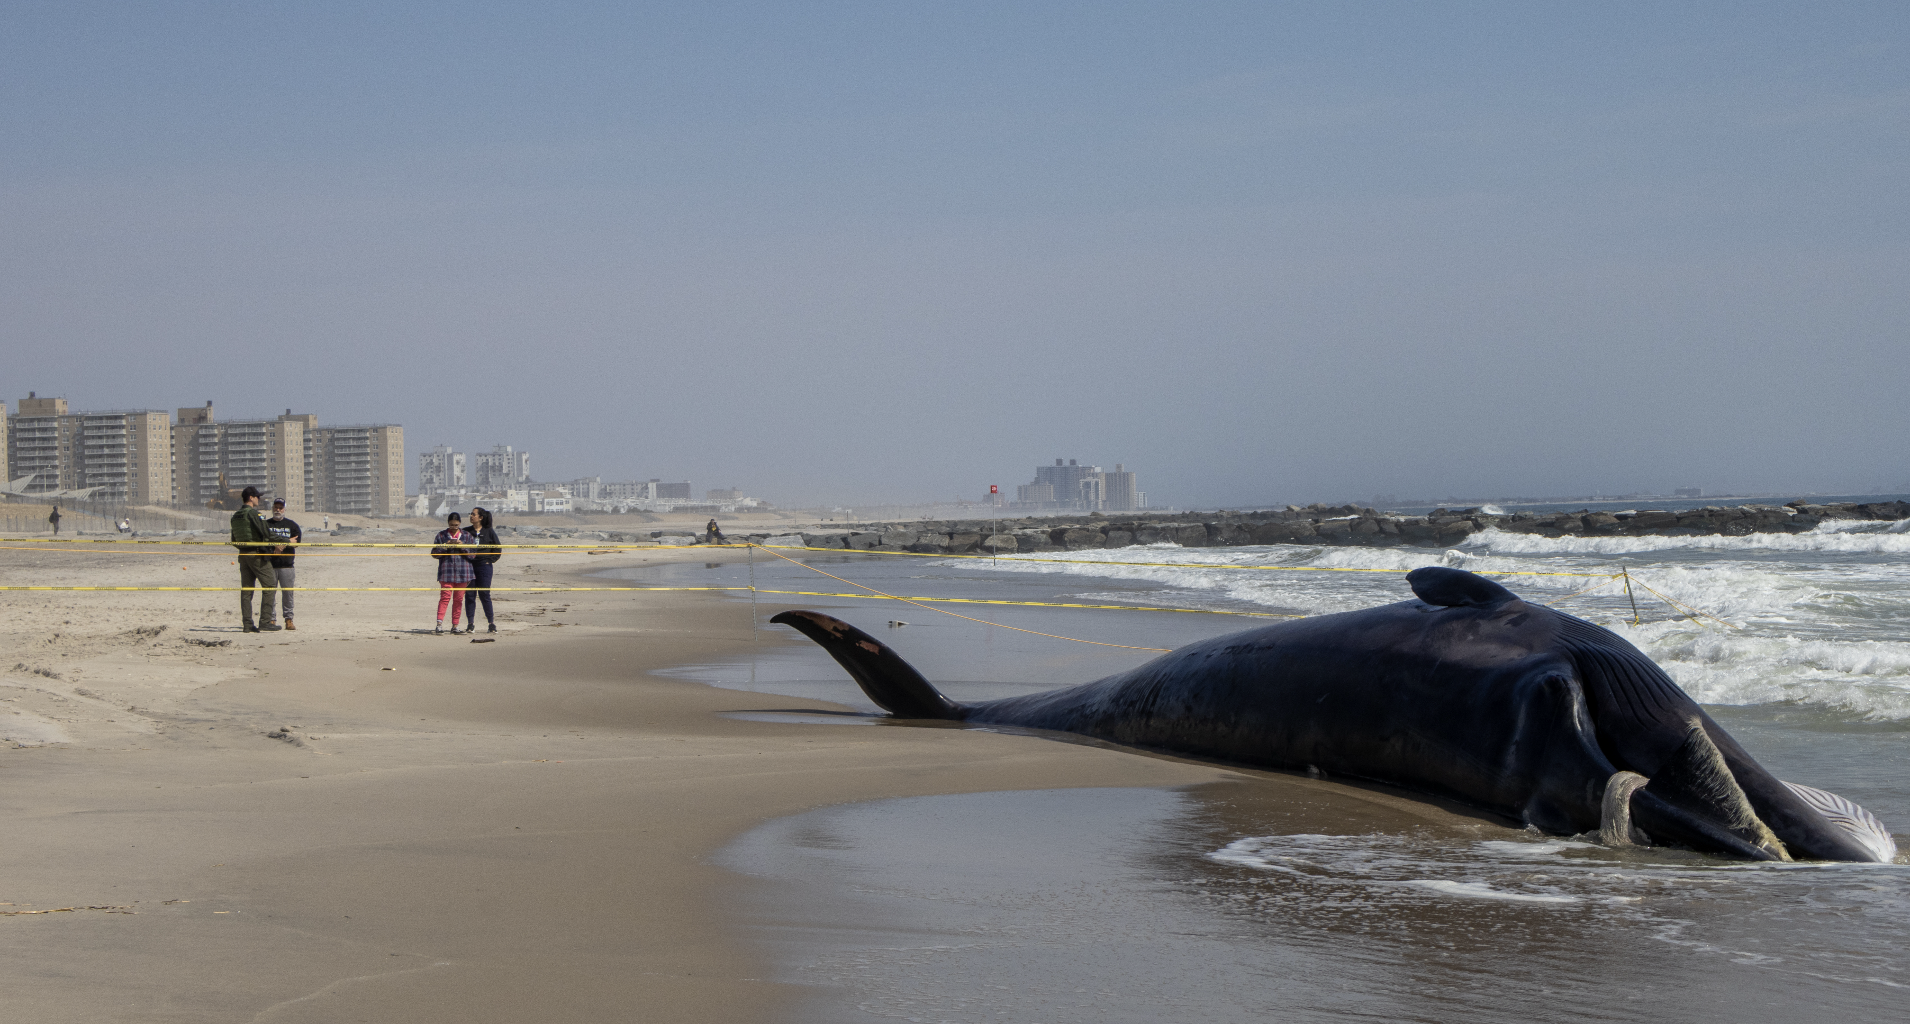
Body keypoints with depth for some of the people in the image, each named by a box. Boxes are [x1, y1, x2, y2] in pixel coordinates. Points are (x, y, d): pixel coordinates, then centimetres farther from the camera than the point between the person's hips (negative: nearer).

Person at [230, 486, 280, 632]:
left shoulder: (235, 516, 14)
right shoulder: (252, 513, -11)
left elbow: (234, 541, 17)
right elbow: (264, 534, -15)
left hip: (243, 554, 8)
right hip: (257, 554, -8)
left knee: (246, 590, 8)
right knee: (269, 587, -5)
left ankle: (247, 624, 6)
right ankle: (265, 622, -11)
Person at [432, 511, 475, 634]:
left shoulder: (467, 536, 10)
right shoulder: (441, 535, 8)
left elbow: (472, 554, 6)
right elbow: (434, 553, 4)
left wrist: (462, 546, -10)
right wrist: (445, 546, -11)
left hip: (462, 572, 1)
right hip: (446, 572, -1)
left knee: (459, 599, 3)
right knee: (445, 597, -12)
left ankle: (455, 625, 9)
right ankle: (439, 623, -20)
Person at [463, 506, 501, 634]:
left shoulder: (489, 532, 3)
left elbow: (498, 549, 7)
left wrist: (490, 561, -2)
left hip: (484, 566, -3)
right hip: (468, 566, 3)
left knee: (484, 595, -5)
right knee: (469, 595, 1)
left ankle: (492, 624, 2)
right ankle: (470, 625, 5)